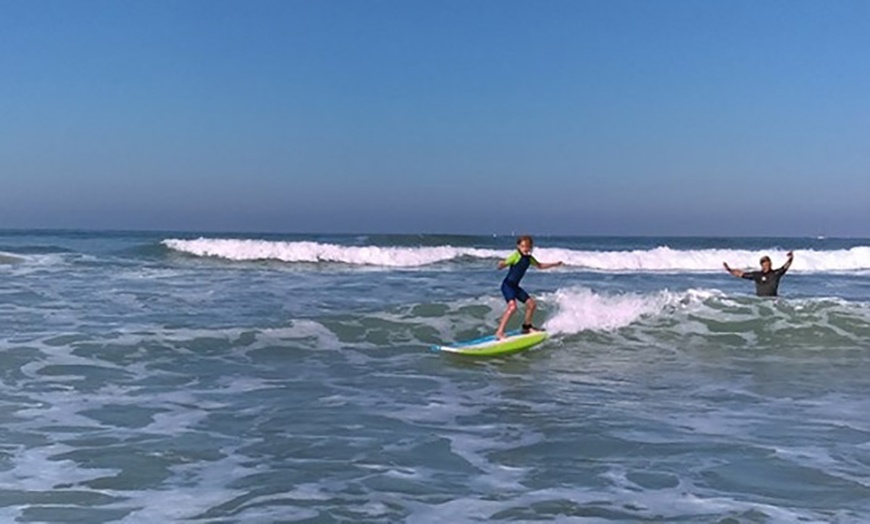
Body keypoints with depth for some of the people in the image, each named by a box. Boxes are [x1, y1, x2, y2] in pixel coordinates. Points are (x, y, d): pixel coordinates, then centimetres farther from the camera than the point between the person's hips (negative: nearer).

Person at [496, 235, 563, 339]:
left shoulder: (529, 258, 9)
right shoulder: (515, 256, -15)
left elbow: (539, 266, 28)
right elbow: (502, 265, -23)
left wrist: (555, 264, 29)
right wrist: (501, 264, -47)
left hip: (515, 286, 9)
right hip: (507, 285, -9)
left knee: (532, 304, 14)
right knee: (512, 306, -28)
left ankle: (527, 326, 35)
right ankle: (499, 332, -31)